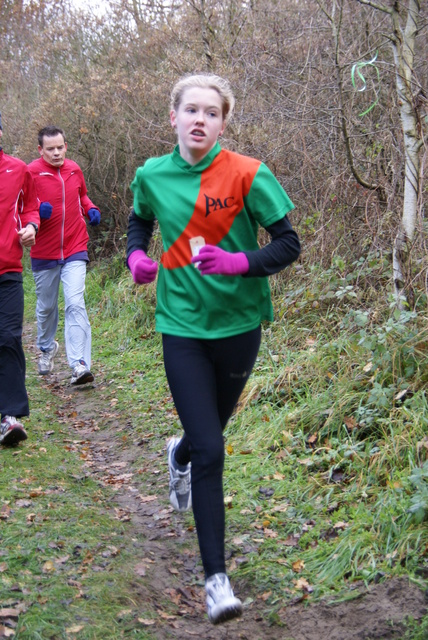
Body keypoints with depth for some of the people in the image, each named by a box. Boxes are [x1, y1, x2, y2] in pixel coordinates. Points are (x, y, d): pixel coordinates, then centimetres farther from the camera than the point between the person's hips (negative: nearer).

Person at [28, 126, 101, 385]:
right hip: (44, 253, -1)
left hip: (75, 250, 1)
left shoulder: (75, 170, 4)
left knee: (75, 304, -13)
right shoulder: (31, 172, -9)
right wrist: (37, 211, -29)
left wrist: (91, 210, 2)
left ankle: (80, 365, -17)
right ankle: (47, 348, 43)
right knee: (46, 306, 15)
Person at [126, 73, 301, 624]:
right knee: (210, 451, -7)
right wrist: (136, 254, -3)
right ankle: (216, 577, 4)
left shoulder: (246, 175, -12)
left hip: (238, 322, 0)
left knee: (211, 429, 21)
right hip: (183, 324, 0)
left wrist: (240, 262, -27)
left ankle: (179, 455, 60)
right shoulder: (152, 175, -2)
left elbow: (288, 245, -10)